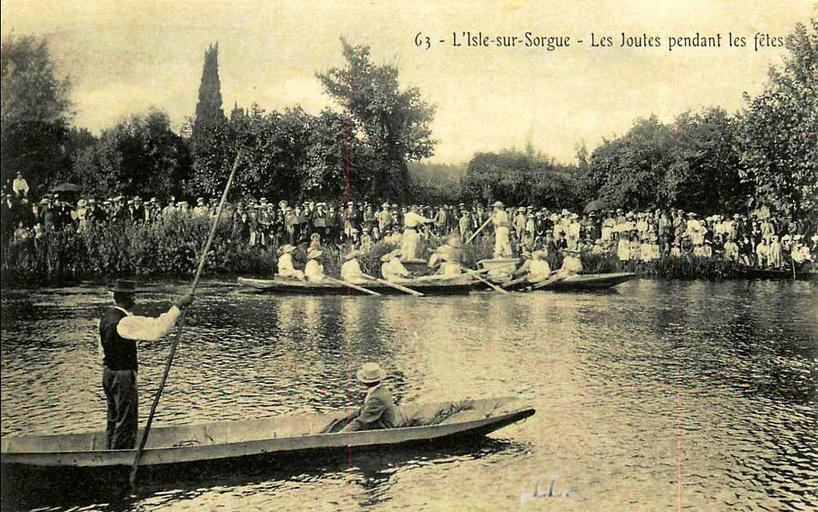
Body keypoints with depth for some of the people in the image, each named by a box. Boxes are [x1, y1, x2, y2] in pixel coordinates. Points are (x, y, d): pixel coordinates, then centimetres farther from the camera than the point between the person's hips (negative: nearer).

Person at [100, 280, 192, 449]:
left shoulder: (105, 317, 6)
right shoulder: (125, 322, -24)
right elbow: (157, 328, -33)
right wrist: (178, 307, -31)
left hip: (108, 373, 10)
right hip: (123, 377, -10)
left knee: (113, 421, 20)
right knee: (126, 423, 0)